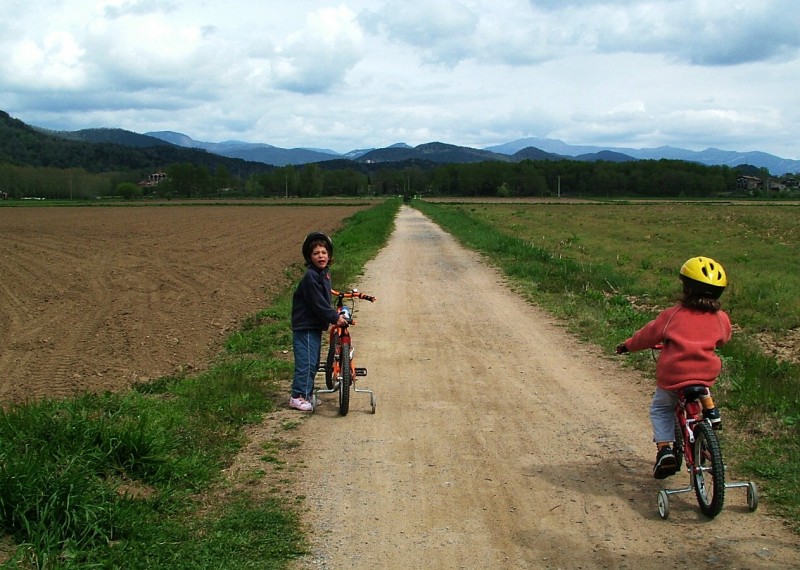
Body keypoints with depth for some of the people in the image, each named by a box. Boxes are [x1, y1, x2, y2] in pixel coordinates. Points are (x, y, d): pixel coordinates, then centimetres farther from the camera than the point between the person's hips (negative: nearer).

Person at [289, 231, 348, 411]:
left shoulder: (324, 272, 10)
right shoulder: (311, 276, -20)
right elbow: (317, 303, -21)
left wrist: (332, 312, 14)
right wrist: (335, 317, -16)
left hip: (316, 326, 10)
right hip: (305, 327, -10)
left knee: (314, 362, 16)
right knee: (306, 361, -8)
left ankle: (307, 393, 26)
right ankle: (298, 396, -1)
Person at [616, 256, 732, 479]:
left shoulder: (672, 315, -6)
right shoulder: (721, 319, 1)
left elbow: (648, 334, 5)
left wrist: (628, 345, 23)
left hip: (672, 376, -3)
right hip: (707, 374, 3)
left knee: (660, 408, 20)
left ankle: (665, 447, 4)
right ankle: (709, 407, 21)